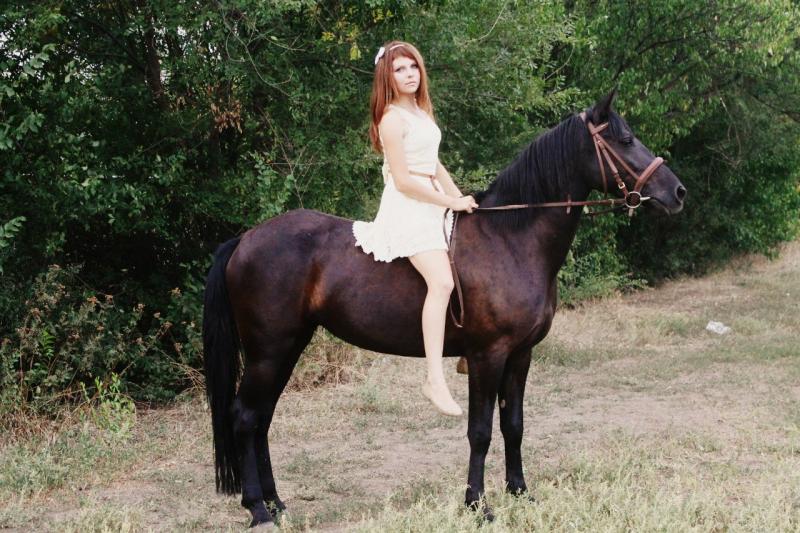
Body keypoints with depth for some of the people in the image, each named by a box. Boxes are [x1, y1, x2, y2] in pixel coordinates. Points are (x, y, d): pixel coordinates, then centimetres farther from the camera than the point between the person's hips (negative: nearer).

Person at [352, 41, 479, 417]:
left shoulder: (420, 111, 16)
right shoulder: (393, 118, -12)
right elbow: (403, 180, -16)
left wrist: (460, 197, 10)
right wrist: (452, 202, -12)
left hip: (432, 206, 10)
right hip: (407, 207, -10)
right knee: (441, 281, -27)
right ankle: (435, 379, -32)